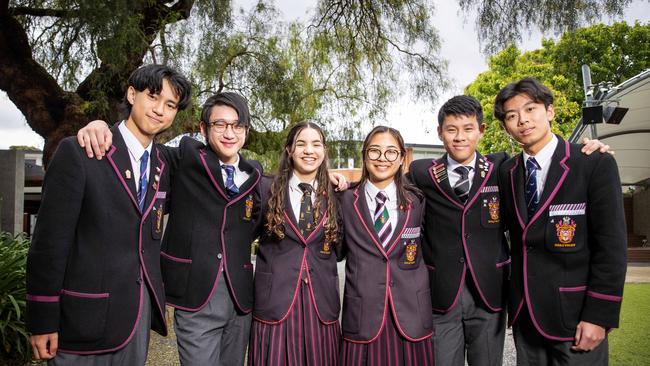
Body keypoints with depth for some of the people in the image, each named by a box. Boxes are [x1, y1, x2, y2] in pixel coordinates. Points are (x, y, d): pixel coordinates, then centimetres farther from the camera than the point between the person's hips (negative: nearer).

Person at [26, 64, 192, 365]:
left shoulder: (163, 167, 7)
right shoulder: (78, 152, -10)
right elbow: (49, 240, -12)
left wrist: (155, 302, 13)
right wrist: (42, 321, -11)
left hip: (141, 314, 5)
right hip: (86, 318, -5)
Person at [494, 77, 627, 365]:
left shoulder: (596, 164, -8)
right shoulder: (506, 172, 4)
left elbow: (611, 246, -11)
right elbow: (512, 228, 8)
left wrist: (599, 316, -14)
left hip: (574, 315, -4)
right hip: (524, 314, 4)